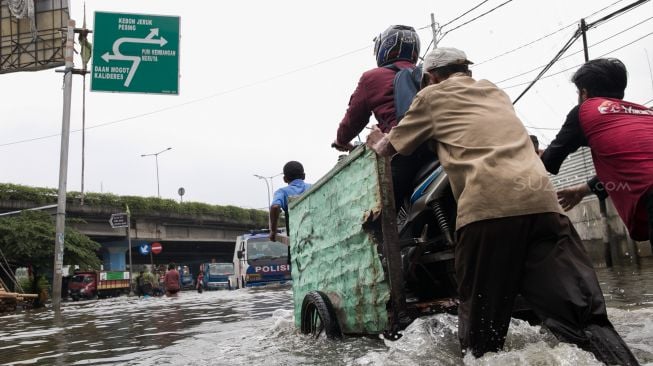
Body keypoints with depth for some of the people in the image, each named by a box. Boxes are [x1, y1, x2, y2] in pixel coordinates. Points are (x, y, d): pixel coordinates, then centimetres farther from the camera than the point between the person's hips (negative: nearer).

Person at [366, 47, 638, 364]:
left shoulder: (432, 96, 19)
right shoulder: (494, 91, 34)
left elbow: (392, 146, 29)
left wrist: (378, 143, 51)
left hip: (487, 205, -5)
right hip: (540, 200, 5)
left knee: (482, 322, 6)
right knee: (582, 314, -1)